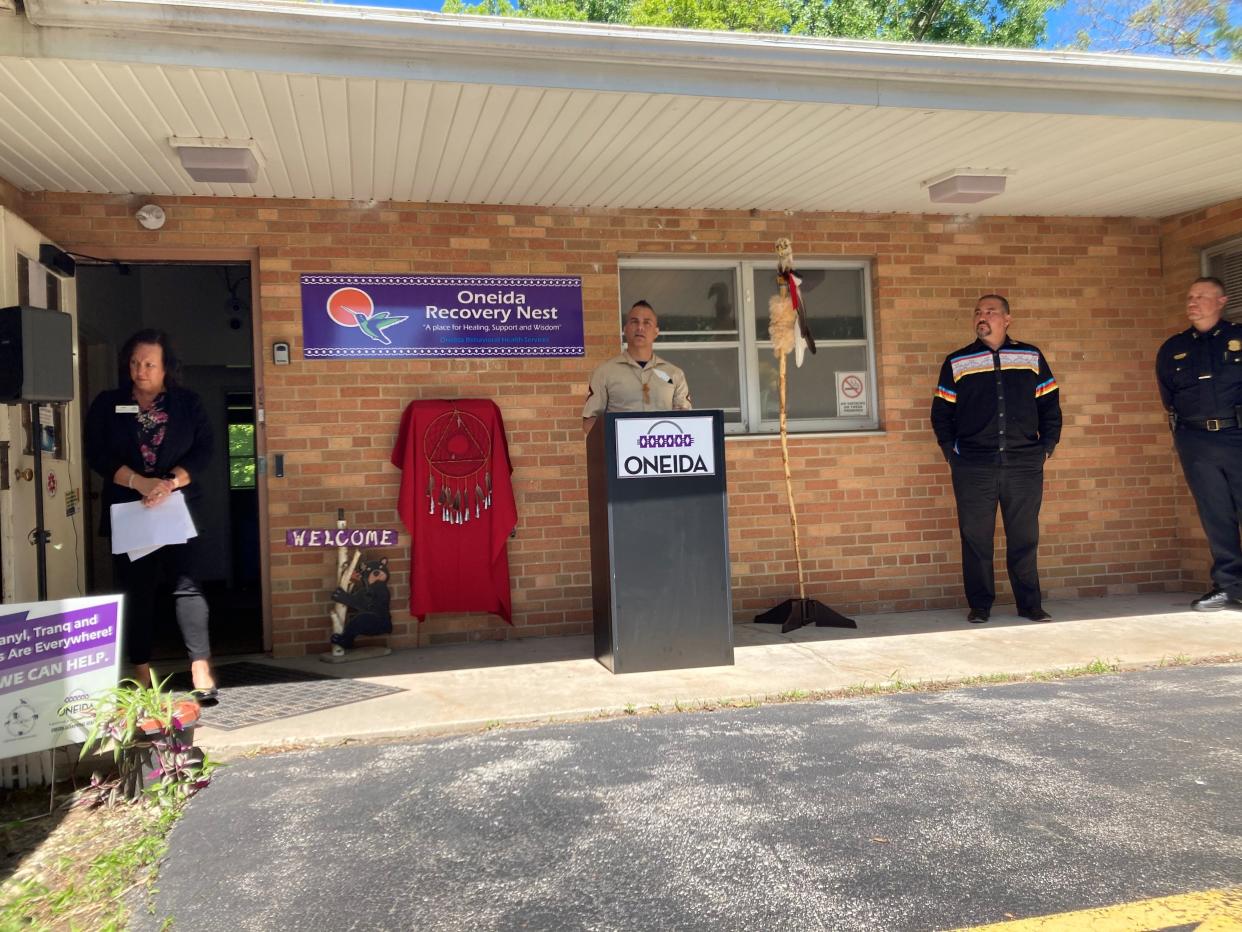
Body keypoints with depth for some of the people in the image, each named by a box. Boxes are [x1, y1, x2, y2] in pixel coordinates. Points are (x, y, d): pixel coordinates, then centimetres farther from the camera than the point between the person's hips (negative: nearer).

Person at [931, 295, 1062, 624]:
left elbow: (1049, 405, 13)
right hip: (973, 469, -1)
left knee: (1024, 538, 5)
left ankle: (1030, 605, 15)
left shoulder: (1032, 358, 9)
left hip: (1025, 466, 1)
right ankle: (979, 606, 11)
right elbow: (941, 413, 8)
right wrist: (952, 452, 1)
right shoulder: (957, 362, 6)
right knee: (975, 539, 1)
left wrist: (1047, 446, 5)